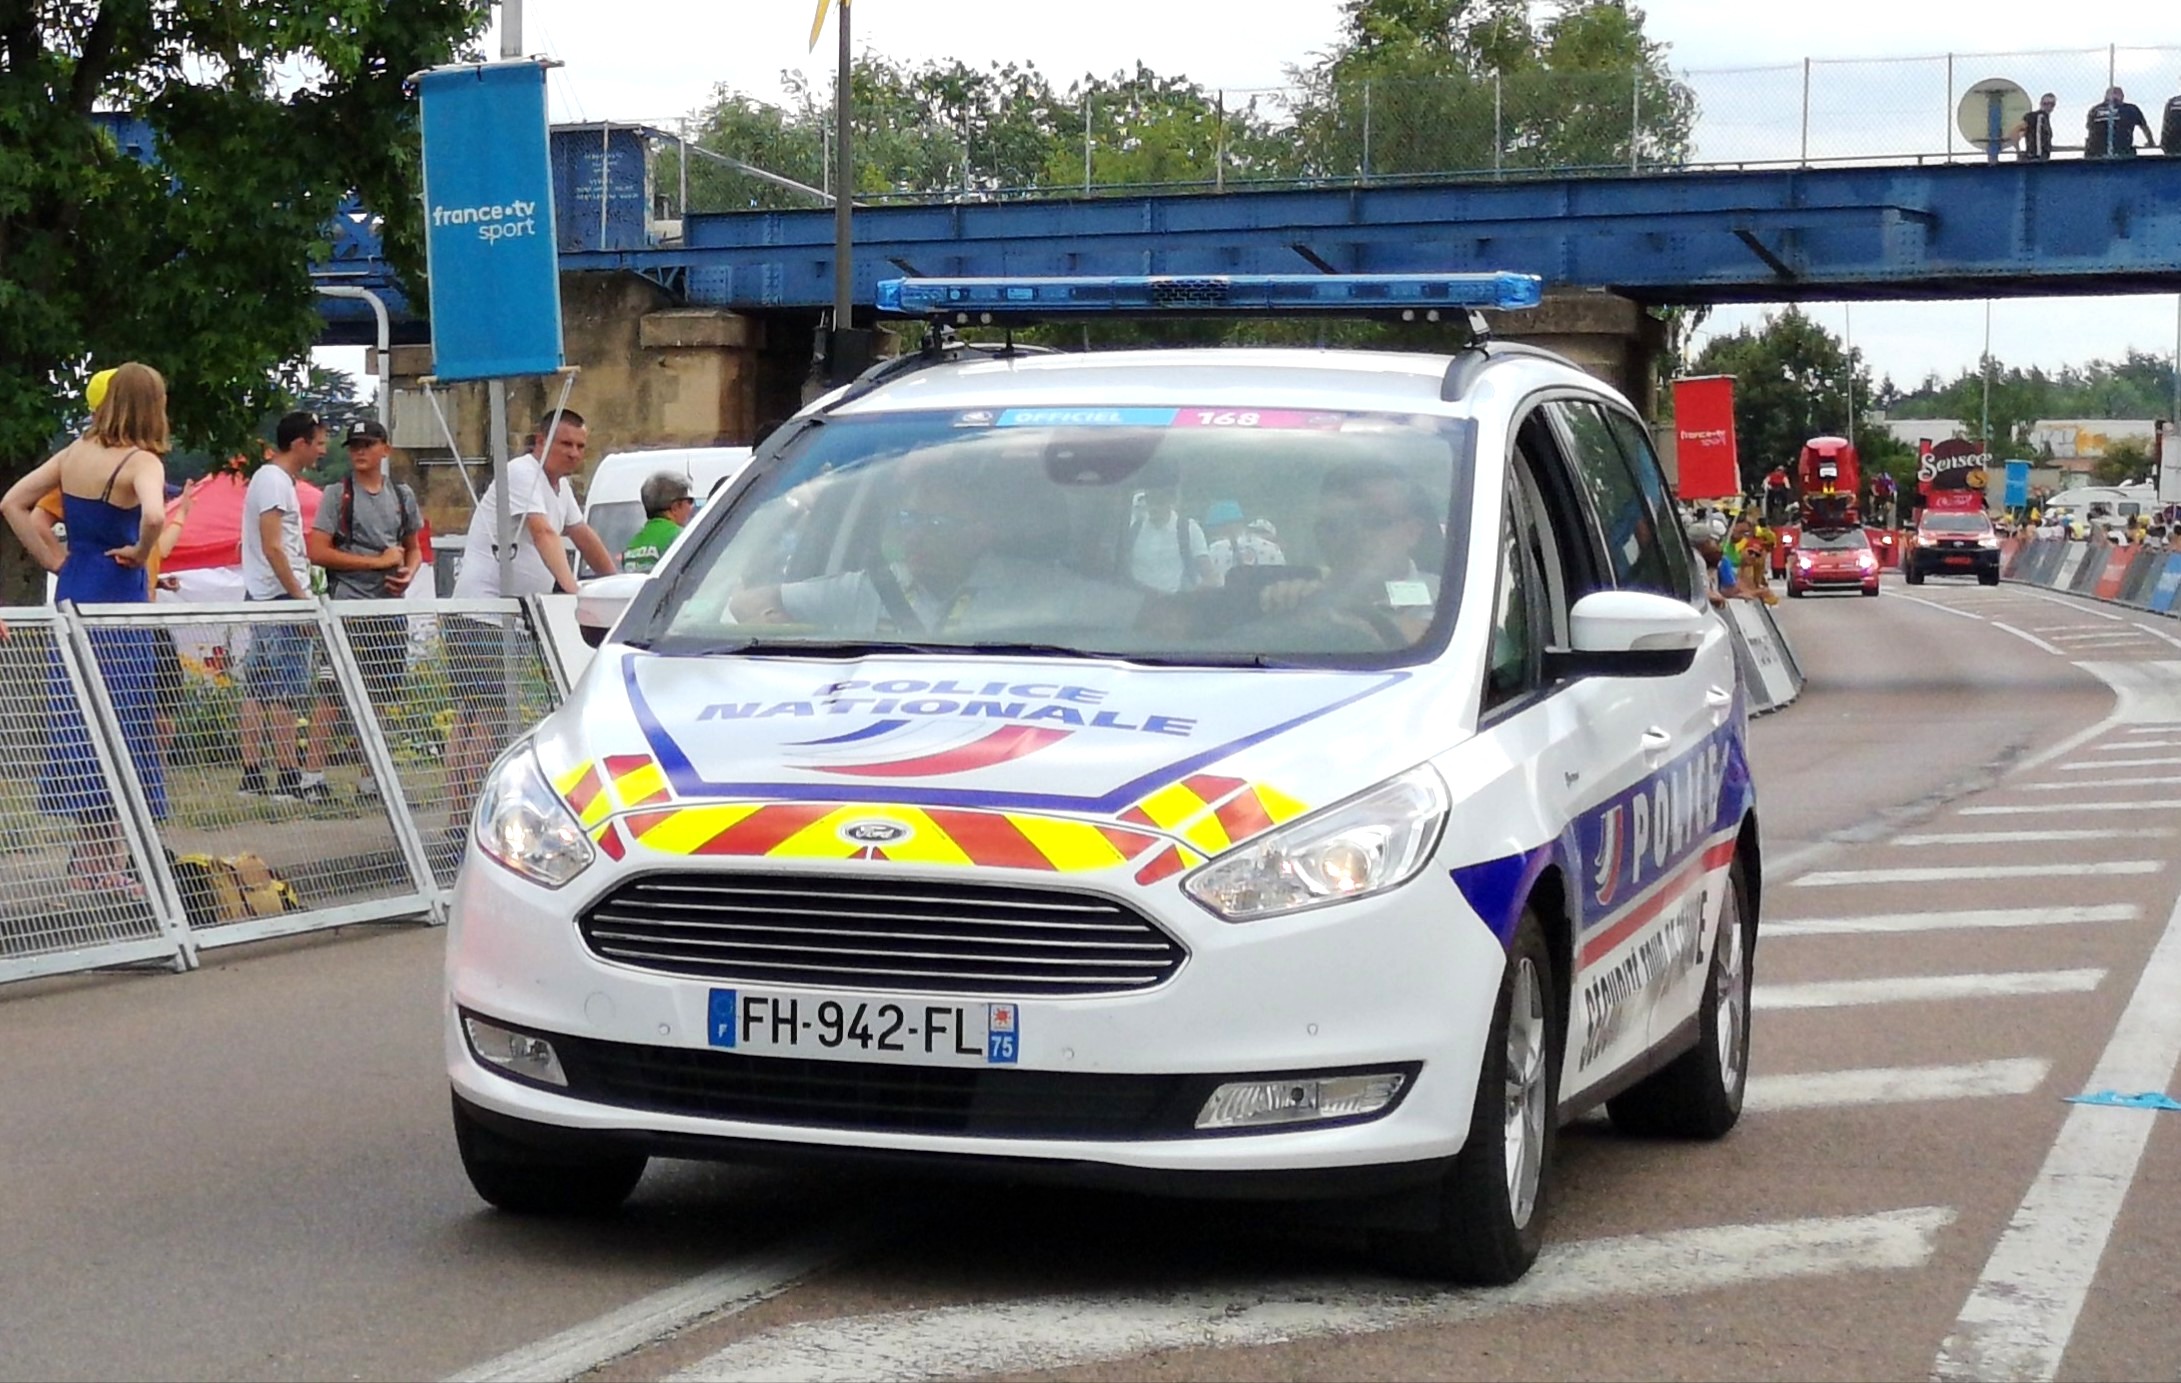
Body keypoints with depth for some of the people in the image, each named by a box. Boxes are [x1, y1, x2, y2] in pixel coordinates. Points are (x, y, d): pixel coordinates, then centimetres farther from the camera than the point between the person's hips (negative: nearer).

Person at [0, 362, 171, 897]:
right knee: (118, 731, 0)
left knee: (80, 728, 12)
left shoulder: (75, 452, 8)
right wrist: (140, 552, -14)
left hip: (72, 597, 7)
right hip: (117, 604, -7)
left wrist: (55, 561, 9)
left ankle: (89, 862, 18)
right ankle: (105, 866, 4)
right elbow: (154, 516, -33)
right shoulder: (140, 462, -13)